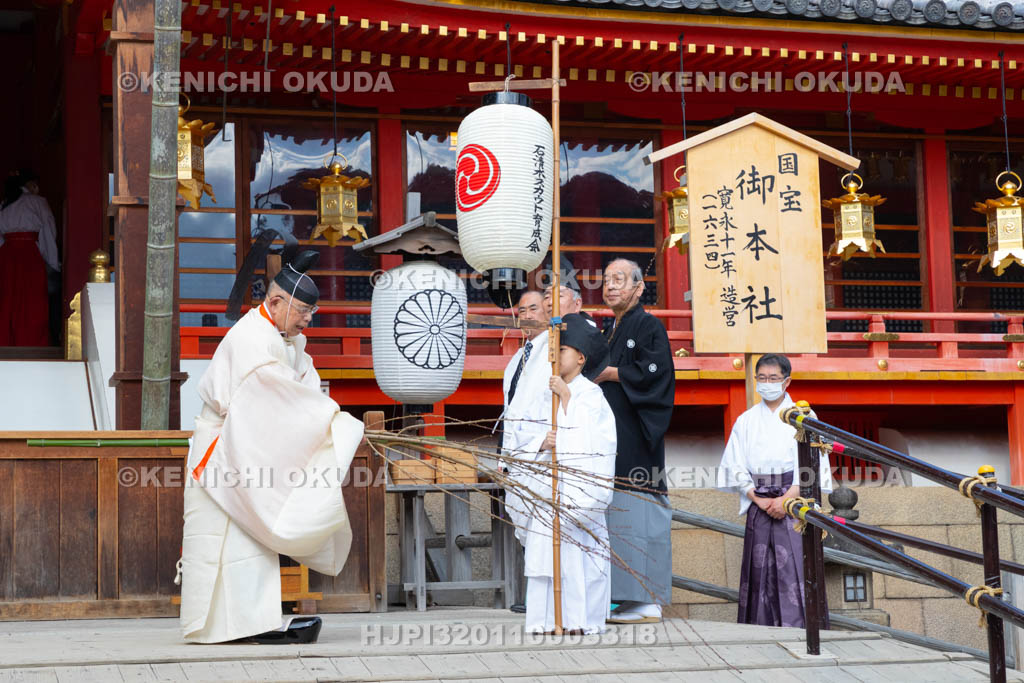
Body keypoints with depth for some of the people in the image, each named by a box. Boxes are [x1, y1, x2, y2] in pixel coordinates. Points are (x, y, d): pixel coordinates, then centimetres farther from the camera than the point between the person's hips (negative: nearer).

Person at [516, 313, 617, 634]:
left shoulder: (591, 394, 0)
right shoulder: (545, 395, 15)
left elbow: (586, 431, -12)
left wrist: (567, 395, -10)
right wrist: (542, 442, -10)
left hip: (580, 484, -5)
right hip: (547, 484, 5)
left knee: (579, 552, -7)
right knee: (544, 553, 2)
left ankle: (583, 619, -1)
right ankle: (546, 619, 6)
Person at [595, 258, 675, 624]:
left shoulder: (648, 326, -3)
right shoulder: (611, 332, 22)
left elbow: (653, 371, -15)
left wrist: (607, 372, -9)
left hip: (636, 437, -8)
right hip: (610, 436, 8)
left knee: (637, 511, -11)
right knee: (619, 514, 5)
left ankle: (649, 601, -11)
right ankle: (631, 598, 6)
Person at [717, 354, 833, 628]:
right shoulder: (746, 420, 13)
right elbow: (735, 466, 7)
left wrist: (787, 499, -12)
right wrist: (759, 500, -6)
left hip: (794, 502, -2)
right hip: (758, 505, 2)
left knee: (794, 564, -11)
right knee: (759, 567, -2)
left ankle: (797, 626, -12)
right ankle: (762, 630, -1)